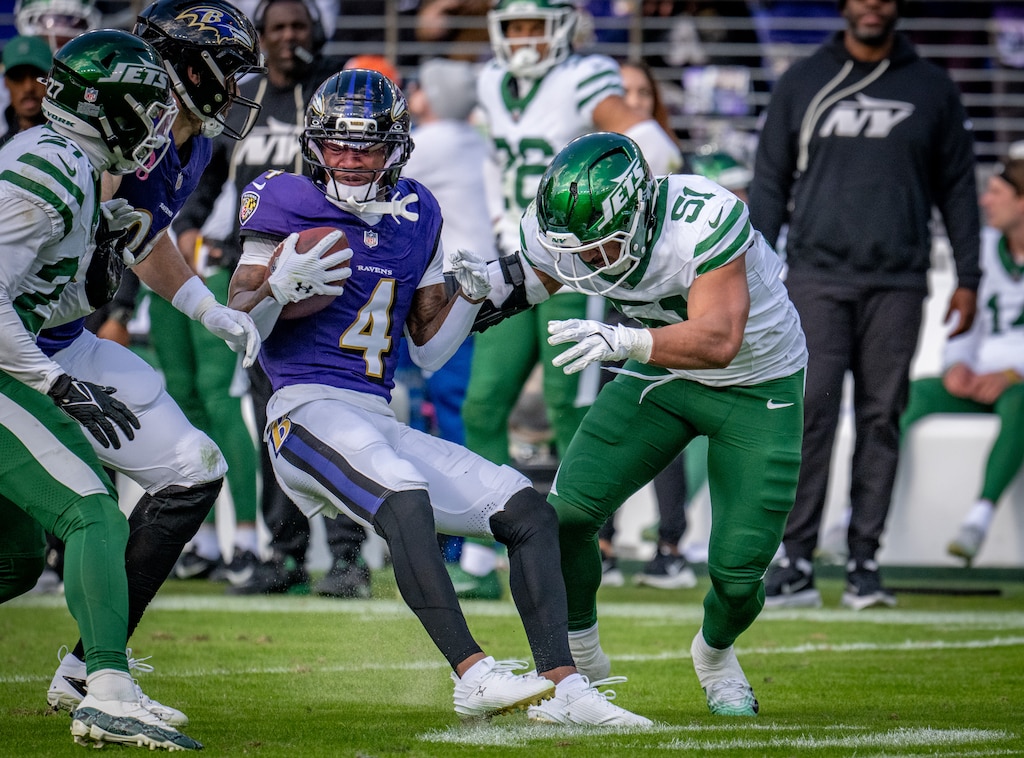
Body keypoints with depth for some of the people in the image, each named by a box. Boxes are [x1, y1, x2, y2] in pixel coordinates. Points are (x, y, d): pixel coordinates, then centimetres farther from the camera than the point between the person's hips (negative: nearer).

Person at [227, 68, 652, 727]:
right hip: (308, 409, -7)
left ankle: (562, 687, -10)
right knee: (405, 500, -35)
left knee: (530, 511, -3)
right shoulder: (287, 204, -2)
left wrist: (475, 293, 4)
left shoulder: (416, 215, 14)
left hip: (381, 422, 7)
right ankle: (474, 674, -39)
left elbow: (429, 351, 19)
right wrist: (281, 284, -21)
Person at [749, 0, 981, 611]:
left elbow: (958, 189, 12)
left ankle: (865, 562, 7)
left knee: (880, 421, 1)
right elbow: (770, 183, 11)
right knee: (809, 417, -8)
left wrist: (968, 280, 8)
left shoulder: (932, 90, 9)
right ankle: (797, 565, -6)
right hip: (817, 277, -1)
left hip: (897, 284, 1)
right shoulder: (803, 83, 9)